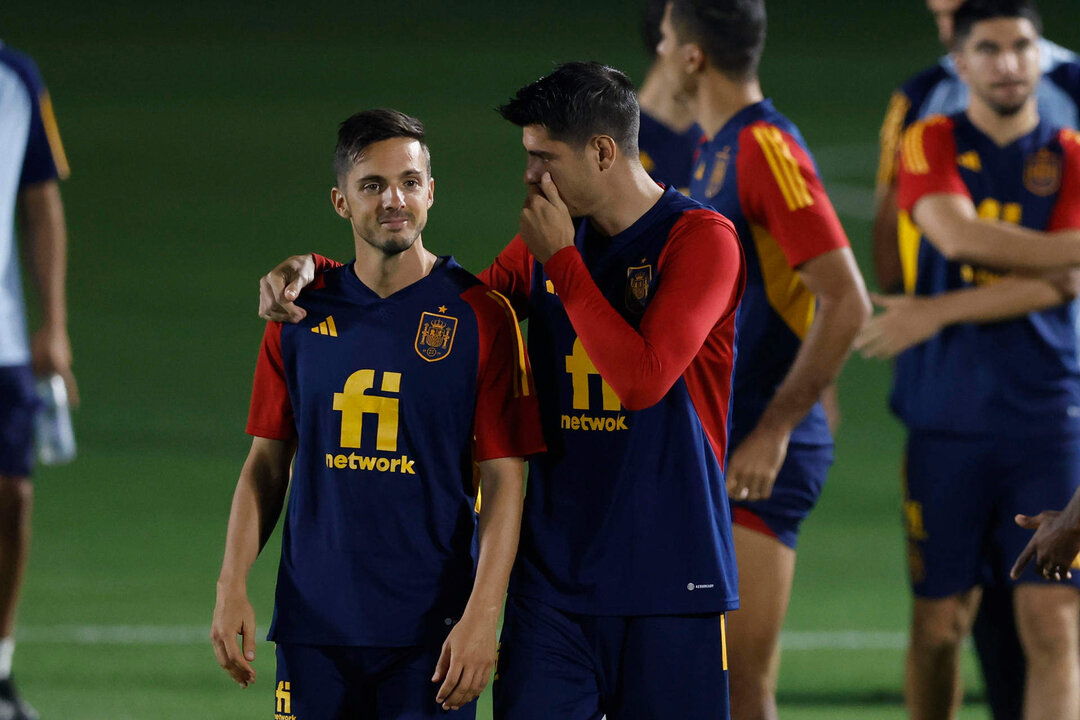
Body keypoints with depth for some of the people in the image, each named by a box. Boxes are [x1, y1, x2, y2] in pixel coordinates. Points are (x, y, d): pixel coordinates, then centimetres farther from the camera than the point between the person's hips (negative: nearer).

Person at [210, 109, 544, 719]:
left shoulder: (479, 317, -2)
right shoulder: (301, 314, 8)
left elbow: (505, 478, -4)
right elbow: (267, 463, 12)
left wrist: (482, 615, -13)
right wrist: (232, 587, 2)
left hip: (432, 636, -3)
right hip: (313, 625, 3)